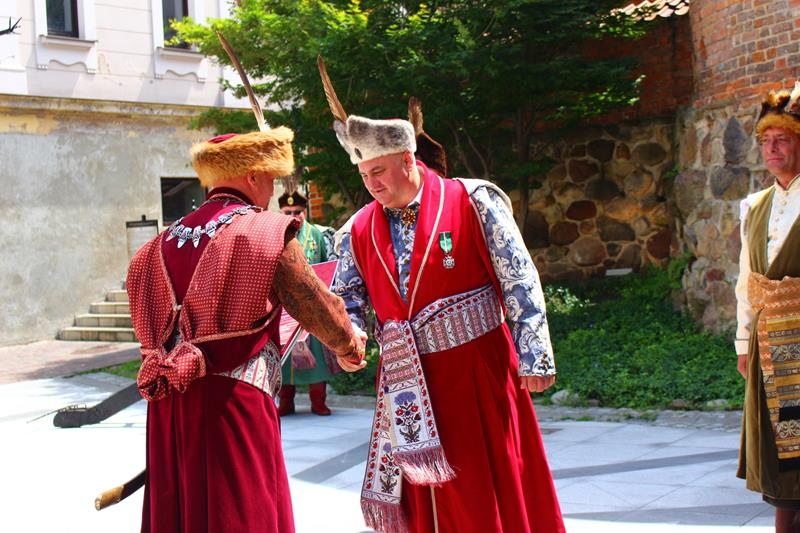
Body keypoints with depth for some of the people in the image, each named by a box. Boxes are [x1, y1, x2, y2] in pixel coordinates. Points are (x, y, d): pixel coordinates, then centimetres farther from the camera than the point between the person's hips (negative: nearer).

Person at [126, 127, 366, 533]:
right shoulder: (267, 231, -4)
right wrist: (349, 349, 17)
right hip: (231, 398, -6)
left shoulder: (168, 239, 13)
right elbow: (317, 305, 1)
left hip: (168, 403, 6)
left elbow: (152, 324, 18)